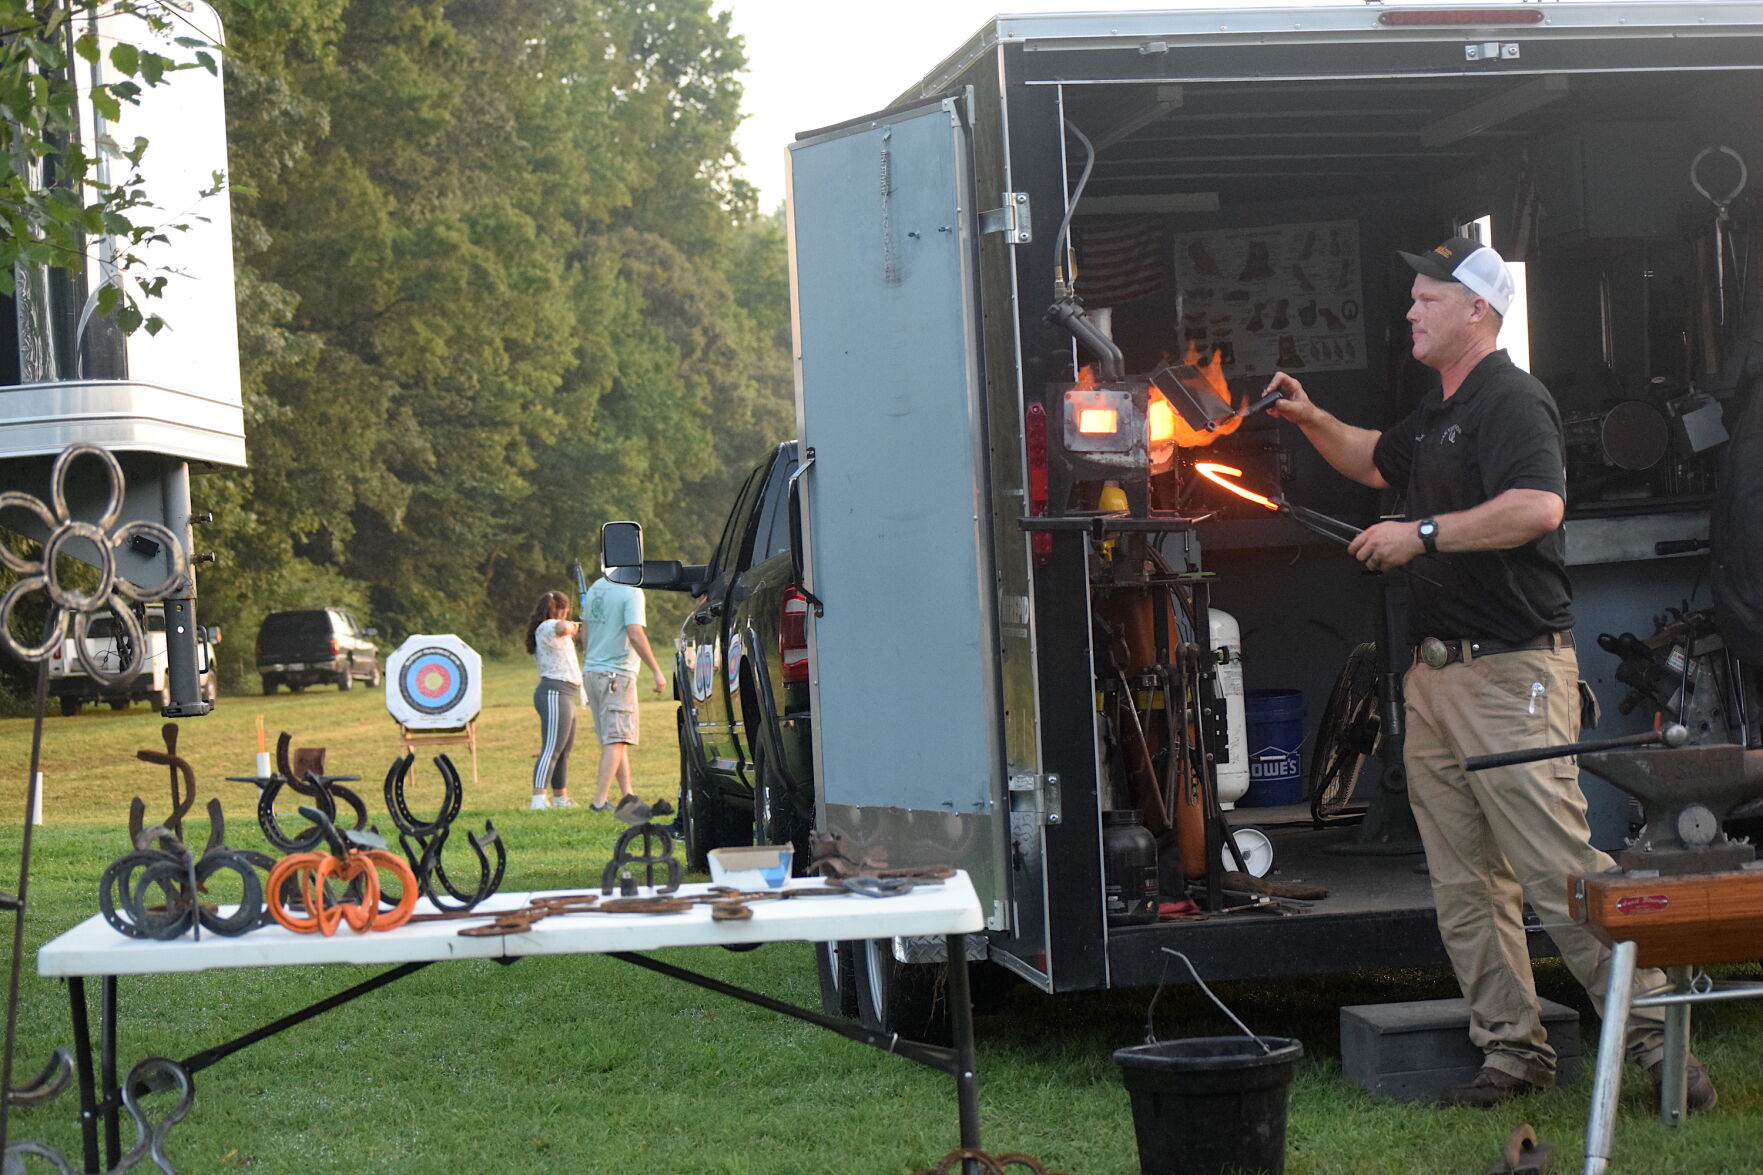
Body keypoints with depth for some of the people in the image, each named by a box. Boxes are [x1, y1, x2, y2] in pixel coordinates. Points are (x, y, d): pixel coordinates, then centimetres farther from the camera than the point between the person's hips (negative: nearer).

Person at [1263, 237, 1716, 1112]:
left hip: (1512, 672, -10)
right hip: (1436, 676, 10)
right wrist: (1311, 422, 23)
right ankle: (1511, 1049, 14)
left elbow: (1538, 506, -28)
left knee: (1560, 867, -12)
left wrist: (1424, 534, -21)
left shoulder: (1511, 401, -11)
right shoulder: (1435, 413, 20)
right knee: (1463, 883, 9)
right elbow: (1378, 463, 40)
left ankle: (1656, 1035, -5)